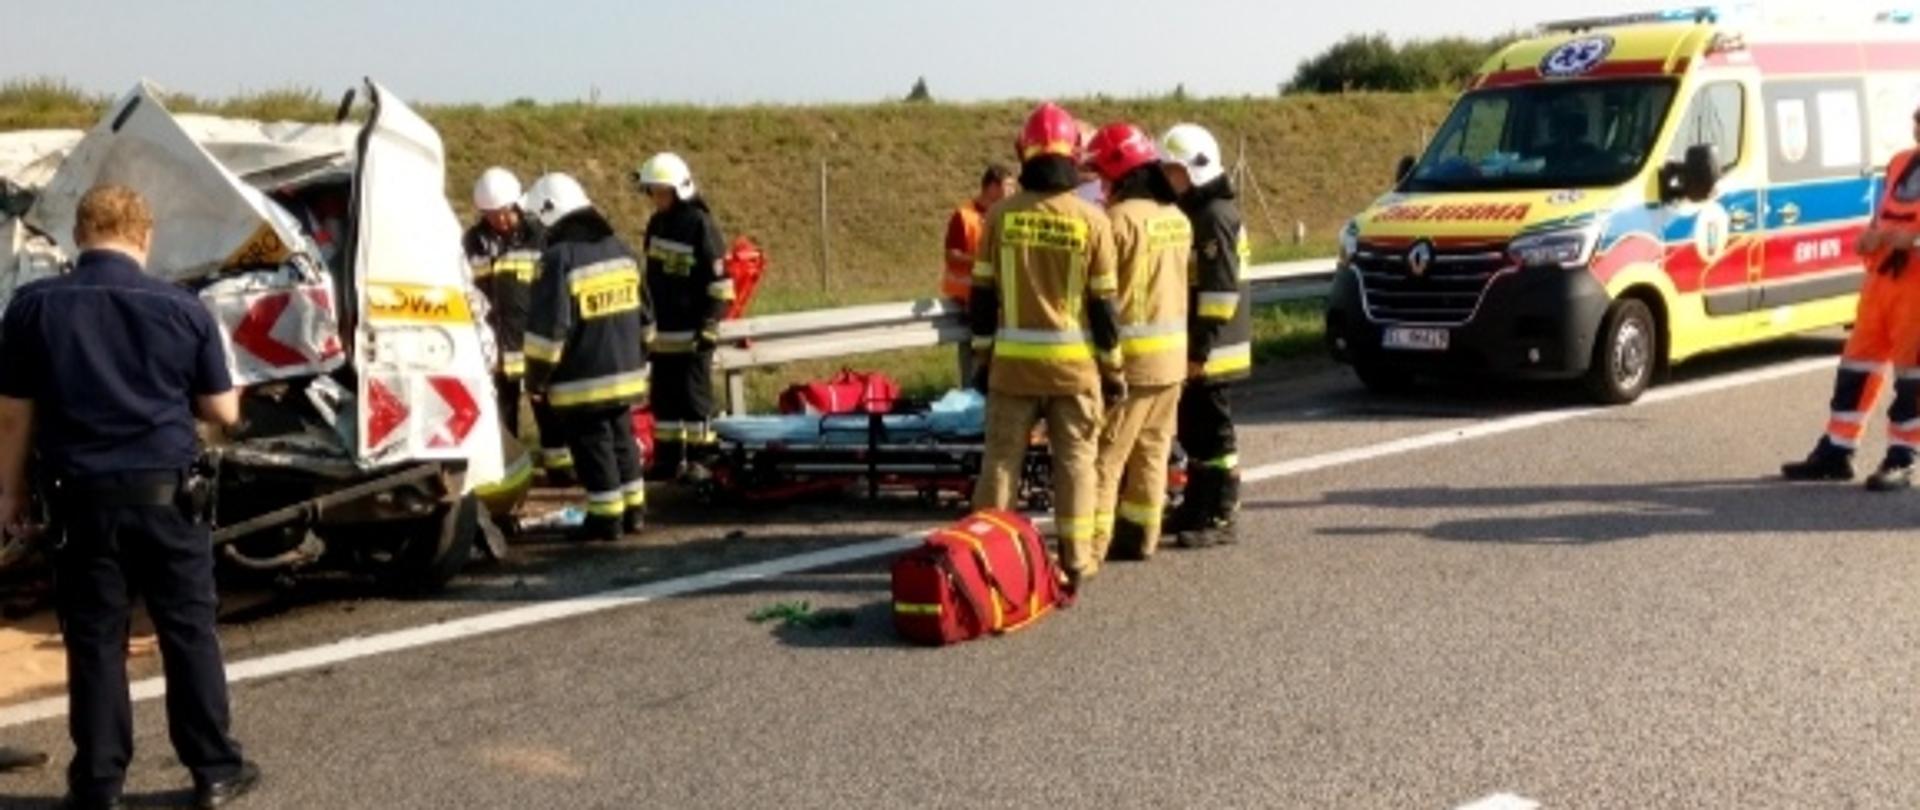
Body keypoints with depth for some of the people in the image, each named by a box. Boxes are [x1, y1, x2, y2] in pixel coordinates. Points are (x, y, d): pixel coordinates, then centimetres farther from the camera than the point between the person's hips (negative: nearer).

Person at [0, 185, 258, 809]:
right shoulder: (182, 308, -4)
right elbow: (223, 412, 2)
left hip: (83, 495, 0)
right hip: (165, 492, 0)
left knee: (94, 640, 8)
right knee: (190, 632, 9)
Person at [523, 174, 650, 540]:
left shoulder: (559, 259, -15)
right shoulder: (620, 249, 9)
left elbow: (547, 330, -17)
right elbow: (642, 316, 17)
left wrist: (536, 378, -8)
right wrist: (637, 361, 25)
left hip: (582, 383, -7)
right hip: (625, 374, 7)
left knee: (592, 448, 1)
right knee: (622, 442, 17)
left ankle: (606, 517, 5)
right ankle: (633, 510, 23)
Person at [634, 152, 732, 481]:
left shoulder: (700, 224, -11)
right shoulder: (656, 223, 12)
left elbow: (720, 281, -13)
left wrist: (710, 325, -16)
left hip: (691, 332, -7)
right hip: (661, 331, 8)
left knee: (694, 396, -2)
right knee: (664, 397, 11)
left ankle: (700, 459, 5)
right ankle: (668, 457, 19)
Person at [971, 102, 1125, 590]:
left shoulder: (1002, 215, -4)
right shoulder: (1091, 219, -7)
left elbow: (983, 293, 1)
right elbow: (1103, 303, -4)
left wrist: (982, 355, 11)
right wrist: (1114, 368, 4)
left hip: (1013, 362, 1)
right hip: (1075, 364, -1)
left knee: (1001, 459, 9)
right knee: (1075, 462, 9)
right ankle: (1076, 561, 13)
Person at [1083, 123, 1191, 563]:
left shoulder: (1119, 218, -16)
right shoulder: (1178, 219, 9)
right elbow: (1173, 280, 12)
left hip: (1129, 356, -8)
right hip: (1172, 356, 8)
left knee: (1105, 454, -3)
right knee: (1152, 450, 14)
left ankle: (1093, 544, -2)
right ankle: (1141, 536, 20)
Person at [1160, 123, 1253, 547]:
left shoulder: (1215, 215, -15)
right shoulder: (1192, 212, 16)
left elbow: (1222, 288, -21)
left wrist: (1201, 350, -22)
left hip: (1212, 351, -10)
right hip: (1193, 349, 10)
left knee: (1212, 431, -5)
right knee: (1192, 428, 16)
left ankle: (1221, 517, 2)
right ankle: (1197, 507, 26)